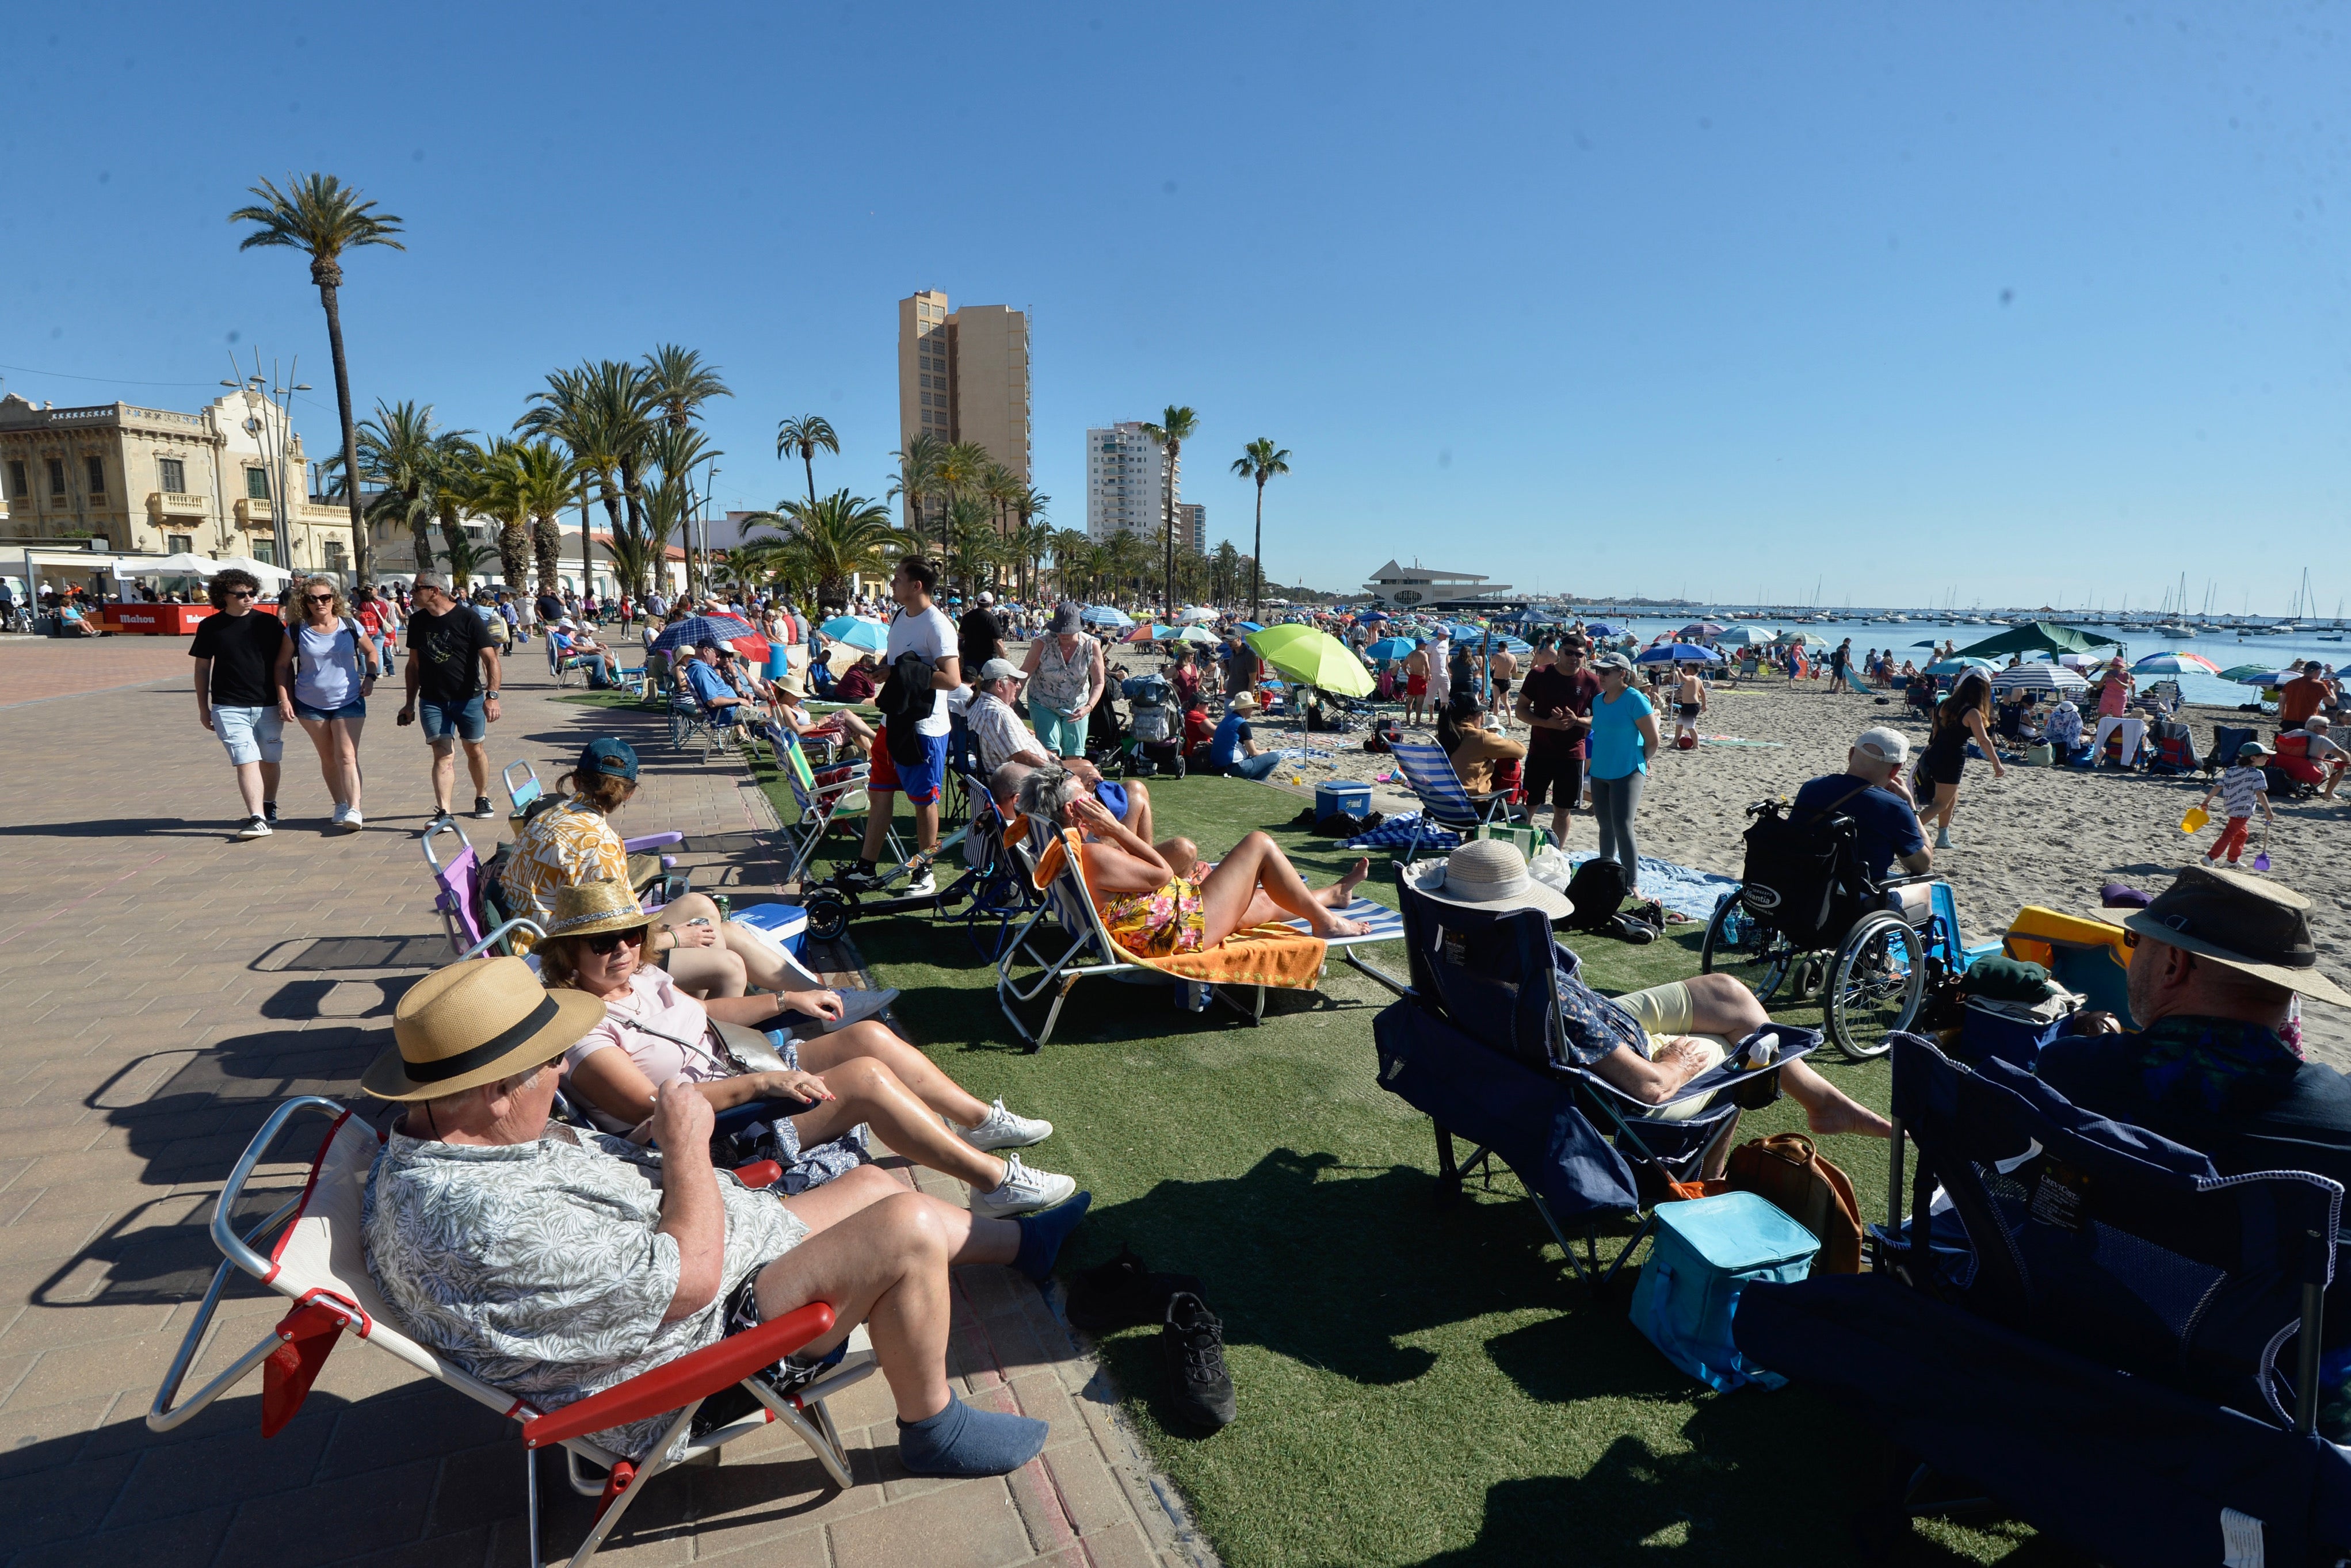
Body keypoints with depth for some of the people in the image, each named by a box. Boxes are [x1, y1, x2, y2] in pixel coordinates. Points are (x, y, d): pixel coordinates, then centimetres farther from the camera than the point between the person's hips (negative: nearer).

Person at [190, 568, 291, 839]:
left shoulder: (270, 623, 3)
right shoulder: (210, 627, 3)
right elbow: (202, 668, 9)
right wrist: (203, 708, 9)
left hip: (268, 705, 1)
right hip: (229, 707, -1)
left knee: (269, 760, 11)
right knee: (246, 761, -11)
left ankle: (269, 807, 32)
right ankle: (258, 819, -16)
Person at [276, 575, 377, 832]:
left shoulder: (351, 627, -2)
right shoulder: (297, 632, -4)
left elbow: (370, 651, 14)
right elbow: (283, 665, 4)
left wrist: (370, 677, -1)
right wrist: (284, 699, -2)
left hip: (349, 702, -1)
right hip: (311, 705, 1)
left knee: (347, 755, -11)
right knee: (328, 758, 11)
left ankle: (354, 811, -17)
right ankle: (341, 805, 22)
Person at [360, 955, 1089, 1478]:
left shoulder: (434, 1136, -2)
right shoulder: (492, 1225, -35)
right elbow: (691, 1276, -30)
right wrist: (688, 1143, -17)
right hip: (709, 1332, -10)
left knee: (874, 1185, 16)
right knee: (906, 1229, -20)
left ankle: (1025, 1241, 38)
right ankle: (934, 1431, 4)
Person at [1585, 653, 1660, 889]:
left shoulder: (1635, 699, -14)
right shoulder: (1598, 701, 7)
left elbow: (1653, 740, -10)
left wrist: (1641, 761, 3)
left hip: (1627, 773, -7)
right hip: (1599, 773, 7)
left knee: (1622, 826, -13)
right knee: (1605, 826, 14)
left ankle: (1632, 884, -7)